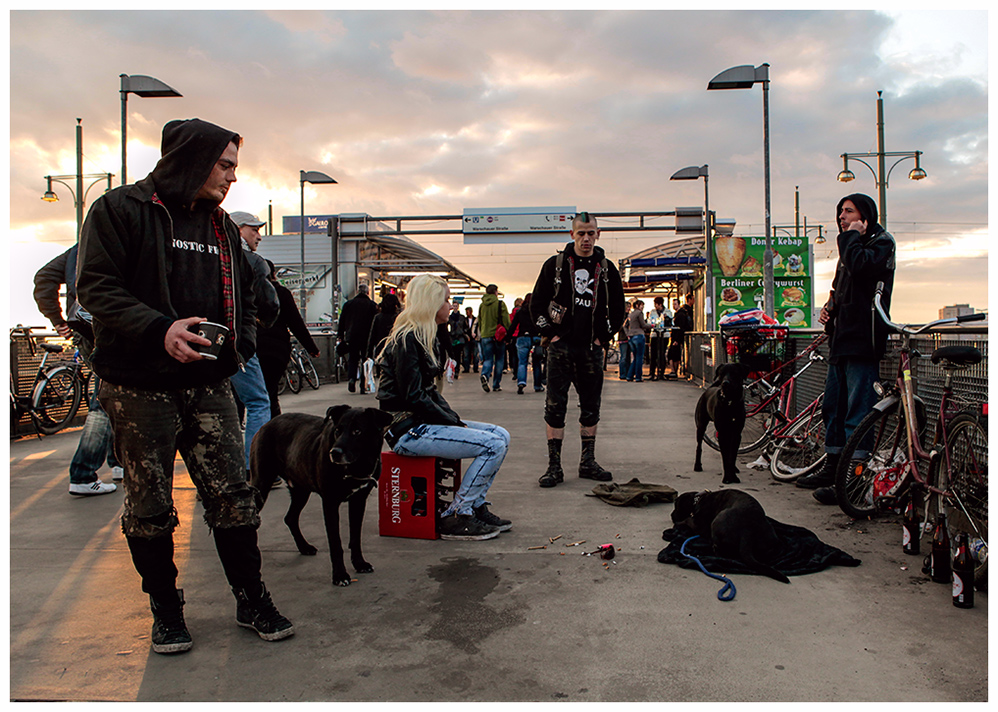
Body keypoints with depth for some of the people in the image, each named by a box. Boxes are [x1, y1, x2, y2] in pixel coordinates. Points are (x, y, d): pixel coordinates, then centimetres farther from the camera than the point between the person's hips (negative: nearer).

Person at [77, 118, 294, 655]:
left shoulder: (221, 227, 17)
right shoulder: (121, 209, -3)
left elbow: (243, 296, 24)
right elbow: (95, 287, -11)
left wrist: (241, 340, 5)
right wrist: (159, 329, -23)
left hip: (209, 385, 5)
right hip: (139, 387, -4)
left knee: (233, 498, 3)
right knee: (149, 509, 6)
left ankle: (252, 602, 17)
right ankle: (166, 611, 23)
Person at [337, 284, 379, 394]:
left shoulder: (348, 303, 7)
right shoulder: (372, 304, 1)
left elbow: (342, 321, 8)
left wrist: (341, 336, 13)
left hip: (351, 336, 1)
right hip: (366, 338, -1)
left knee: (352, 359, 12)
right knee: (365, 360, 5)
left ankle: (351, 378, -12)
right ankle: (363, 386, 1)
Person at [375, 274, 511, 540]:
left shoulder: (425, 337, 15)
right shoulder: (407, 340, -16)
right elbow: (414, 397, -21)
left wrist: (457, 420, 3)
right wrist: (457, 424, -14)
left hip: (425, 421, 10)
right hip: (407, 430, -10)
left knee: (501, 435, 4)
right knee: (492, 445, -18)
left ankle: (475, 507, 8)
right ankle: (454, 518, -9)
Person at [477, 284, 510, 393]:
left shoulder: (481, 305, 7)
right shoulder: (500, 304, -5)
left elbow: (479, 321, 14)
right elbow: (506, 320, -8)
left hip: (485, 336, 3)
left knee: (488, 359, 7)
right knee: (499, 360, 8)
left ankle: (485, 375, -23)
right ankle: (496, 385, 9)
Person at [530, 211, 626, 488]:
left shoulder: (607, 269, 9)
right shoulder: (555, 265, 2)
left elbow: (618, 309, 14)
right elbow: (537, 303, 4)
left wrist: (603, 338, 4)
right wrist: (549, 334, -3)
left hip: (592, 350, 3)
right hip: (561, 347, -3)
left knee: (591, 405, 8)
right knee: (555, 406, -4)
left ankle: (588, 462, 19)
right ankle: (554, 467, 1)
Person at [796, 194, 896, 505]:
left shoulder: (882, 242, -3)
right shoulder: (851, 247, 23)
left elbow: (860, 266, -24)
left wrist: (852, 236, -9)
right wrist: (829, 307, 12)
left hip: (862, 341, -9)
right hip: (841, 339, 10)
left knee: (857, 413, -9)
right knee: (833, 407, 13)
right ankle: (832, 469, 23)